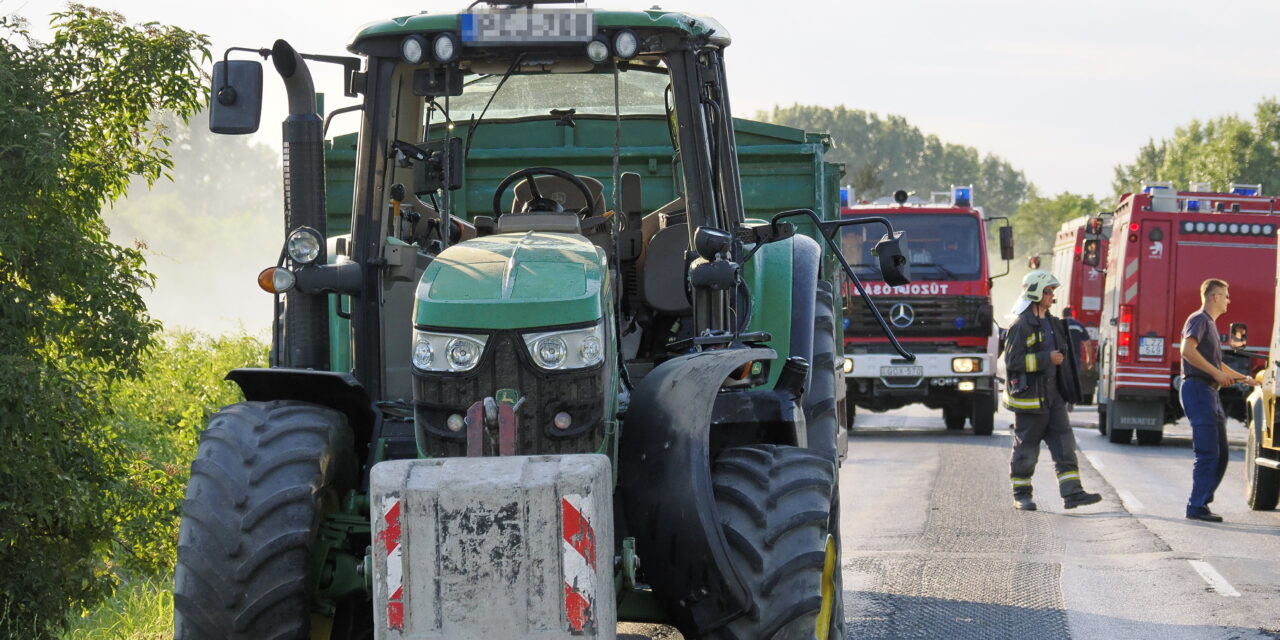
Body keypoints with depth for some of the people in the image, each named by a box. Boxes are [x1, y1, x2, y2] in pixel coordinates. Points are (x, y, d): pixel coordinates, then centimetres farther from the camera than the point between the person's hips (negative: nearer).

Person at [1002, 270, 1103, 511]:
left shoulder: (1051, 323, 14)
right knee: (1026, 448, 1)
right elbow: (1012, 360, -18)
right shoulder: (1022, 326, -12)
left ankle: (1072, 492, -2)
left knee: (1064, 445, 0)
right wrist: (1046, 358, -22)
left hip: (1052, 396, 8)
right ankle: (1021, 495, 11)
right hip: (1029, 397, -8)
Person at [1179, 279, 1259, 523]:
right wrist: (1217, 373, -22)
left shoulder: (1210, 323, 25)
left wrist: (1243, 378, 38)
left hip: (1210, 392, 10)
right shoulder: (1198, 319, -6)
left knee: (1220, 454, 8)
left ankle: (1202, 503, 11)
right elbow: (1188, 350, -23)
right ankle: (1197, 507, -12)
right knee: (1208, 452, -13)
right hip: (1197, 388, -10)